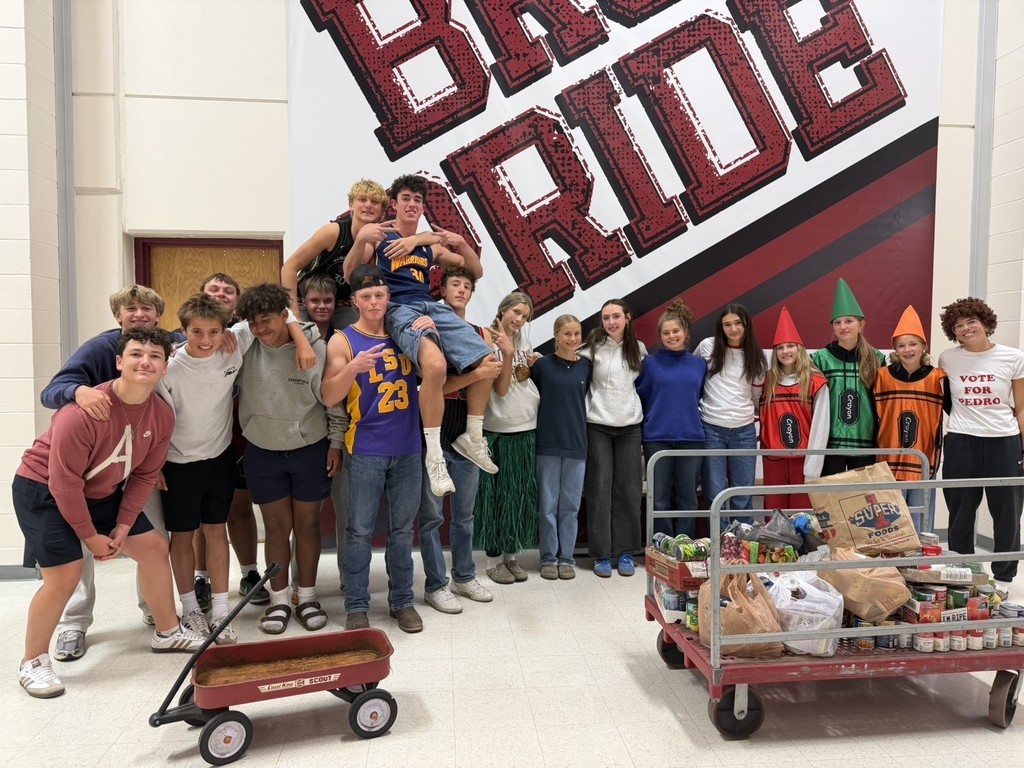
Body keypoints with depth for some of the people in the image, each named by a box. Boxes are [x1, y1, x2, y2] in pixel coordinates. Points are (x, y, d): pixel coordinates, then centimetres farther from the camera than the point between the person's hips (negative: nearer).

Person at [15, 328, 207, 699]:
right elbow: (64, 482, -26)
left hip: (101, 491, 7)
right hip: (43, 489, -7)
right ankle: (32, 663, 11)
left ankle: (168, 631, 26)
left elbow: (145, 474, -3)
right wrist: (90, 536, -18)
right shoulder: (83, 412, -33)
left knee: (154, 547, 8)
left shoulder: (162, 415, -13)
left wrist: (123, 526, -7)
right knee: (64, 576, -14)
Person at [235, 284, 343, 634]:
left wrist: (335, 443, -6)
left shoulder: (316, 348, -15)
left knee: (307, 524, 10)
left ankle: (307, 598, 25)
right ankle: (278, 600, 24)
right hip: (263, 451, 2)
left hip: (310, 449, -1)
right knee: (277, 526, 10)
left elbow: (333, 400, -8)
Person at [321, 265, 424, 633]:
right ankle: (356, 606, 16)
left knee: (402, 530, 11)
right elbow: (329, 396, -8)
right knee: (360, 531, 3)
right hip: (366, 451, -3)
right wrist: (353, 367, -27)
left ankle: (402, 600, 24)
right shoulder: (343, 340, -2)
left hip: (408, 449, 3)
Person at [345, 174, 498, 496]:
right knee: (435, 364, -35)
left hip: (433, 306, 5)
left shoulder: (432, 245, 24)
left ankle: (473, 438, 6)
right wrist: (361, 239, -17)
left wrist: (461, 243, 4)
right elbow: (349, 275, 1)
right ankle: (434, 454, -23)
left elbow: (476, 272, 23)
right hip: (399, 308, -5)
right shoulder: (379, 236, 13)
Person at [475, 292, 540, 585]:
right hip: (498, 431, -6)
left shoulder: (523, 340, 10)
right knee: (497, 495, 2)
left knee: (520, 495, 11)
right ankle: (494, 560, 13)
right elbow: (500, 389, -15)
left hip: (527, 429, 6)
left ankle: (511, 555, 23)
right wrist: (507, 354, -25)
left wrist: (533, 365, 1)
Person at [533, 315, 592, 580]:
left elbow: (586, 399, 13)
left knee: (570, 505, 8)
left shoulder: (586, 366, 4)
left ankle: (566, 557, 18)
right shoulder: (542, 365, -2)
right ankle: (549, 558, 16)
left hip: (577, 444, 2)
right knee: (548, 505, 5)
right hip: (548, 443, -2)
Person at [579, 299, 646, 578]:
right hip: (598, 426, -2)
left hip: (630, 427, 3)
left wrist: (645, 423, 16)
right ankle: (601, 554, 9)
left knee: (629, 490, 5)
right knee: (599, 489, 0)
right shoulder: (594, 346, -2)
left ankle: (625, 552, 16)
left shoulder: (638, 349, 8)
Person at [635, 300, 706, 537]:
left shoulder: (699, 364, 8)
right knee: (660, 500, 2)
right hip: (657, 438, -2)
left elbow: (701, 397, 19)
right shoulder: (650, 362, 3)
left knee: (688, 498, 7)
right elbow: (639, 397, 6)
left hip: (691, 438, 2)